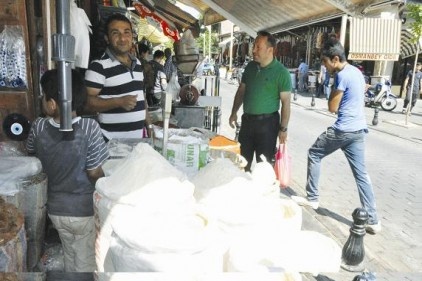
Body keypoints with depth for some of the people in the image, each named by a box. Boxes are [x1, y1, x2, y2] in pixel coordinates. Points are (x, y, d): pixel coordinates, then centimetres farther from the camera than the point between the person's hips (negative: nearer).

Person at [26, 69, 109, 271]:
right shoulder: (89, 127, -24)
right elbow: (95, 173, -17)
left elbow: (31, 151, 9)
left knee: (70, 257, 26)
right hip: (85, 210, -4)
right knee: (86, 263, 16)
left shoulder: (39, 127, -12)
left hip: (56, 209, 4)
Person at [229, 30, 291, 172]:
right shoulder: (250, 66, 4)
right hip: (247, 119, 6)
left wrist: (283, 128, -14)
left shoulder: (281, 72, -12)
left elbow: (286, 102, -12)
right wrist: (234, 113, 10)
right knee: (244, 159, 16)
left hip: (267, 122, -5)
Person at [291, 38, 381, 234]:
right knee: (361, 173, 8)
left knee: (314, 154, 11)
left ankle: (312, 198, 18)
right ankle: (372, 221, 9)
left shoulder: (342, 75, -15)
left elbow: (332, 107, -11)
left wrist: (333, 88, -1)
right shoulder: (356, 71, 13)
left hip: (344, 129, -9)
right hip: (358, 129, 9)